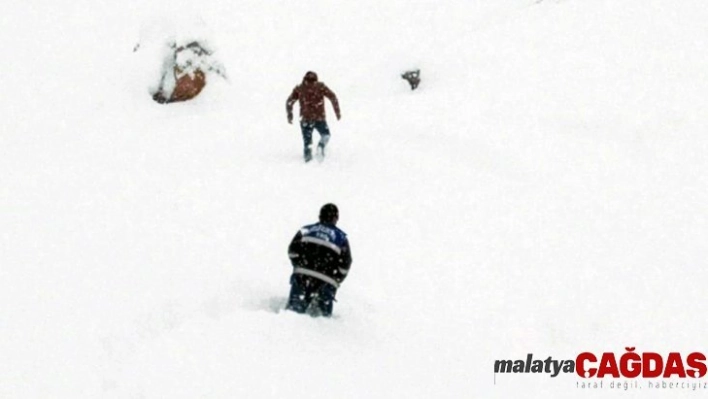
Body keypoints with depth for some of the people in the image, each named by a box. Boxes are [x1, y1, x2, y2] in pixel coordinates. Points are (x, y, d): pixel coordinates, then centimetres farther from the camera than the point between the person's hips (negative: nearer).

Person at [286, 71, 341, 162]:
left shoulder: (299, 89, 9)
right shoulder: (320, 86, 6)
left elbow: (289, 102, 4)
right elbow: (332, 97, -1)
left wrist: (289, 115, 14)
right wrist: (337, 111, 3)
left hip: (305, 119, 1)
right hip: (319, 118, -1)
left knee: (307, 140, 13)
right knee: (325, 135, 19)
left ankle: (307, 152, -15)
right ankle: (321, 146, -11)